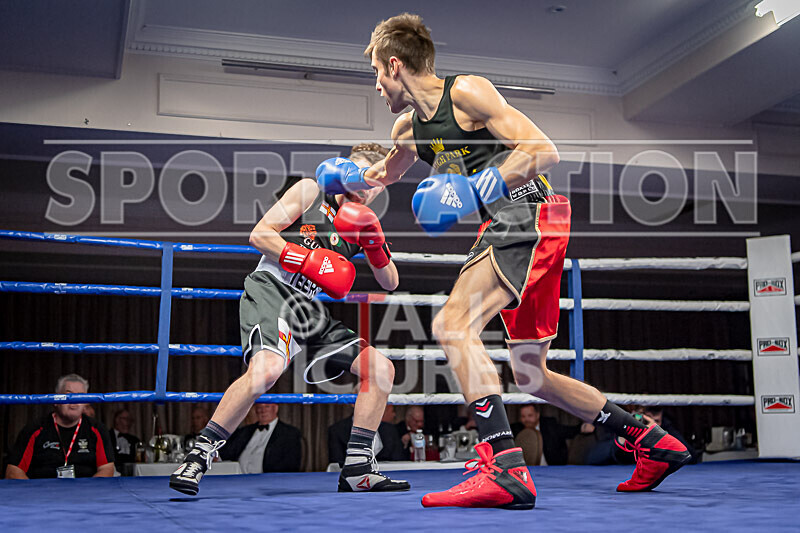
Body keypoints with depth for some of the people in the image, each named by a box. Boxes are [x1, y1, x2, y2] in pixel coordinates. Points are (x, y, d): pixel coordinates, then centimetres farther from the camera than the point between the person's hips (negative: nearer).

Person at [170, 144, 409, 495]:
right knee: (267, 368, -36)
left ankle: (357, 470, 6)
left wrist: (375, 246, 0)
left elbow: (390, 284, 18)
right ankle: (198, 456, -23)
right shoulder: (310, 191, 3)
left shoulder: (361, 222, 18)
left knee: (381, 369, 1)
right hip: (270, 289, -7)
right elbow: (259, 234, -5)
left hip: (308, 309, 7)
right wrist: (311, 262, -14)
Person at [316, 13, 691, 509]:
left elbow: (545, 151, -17)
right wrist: (344, 173, 34)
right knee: (531, 374, 11)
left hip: (530, 214, -9)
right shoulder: (409, 127, 17)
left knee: (452, 323, -25)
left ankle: (506, 469, -29)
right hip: (505, 227, 9)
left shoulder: (467, 91, -8)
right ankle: (654, 443, 21)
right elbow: (384, 175, 40)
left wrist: (473, 190, -24)